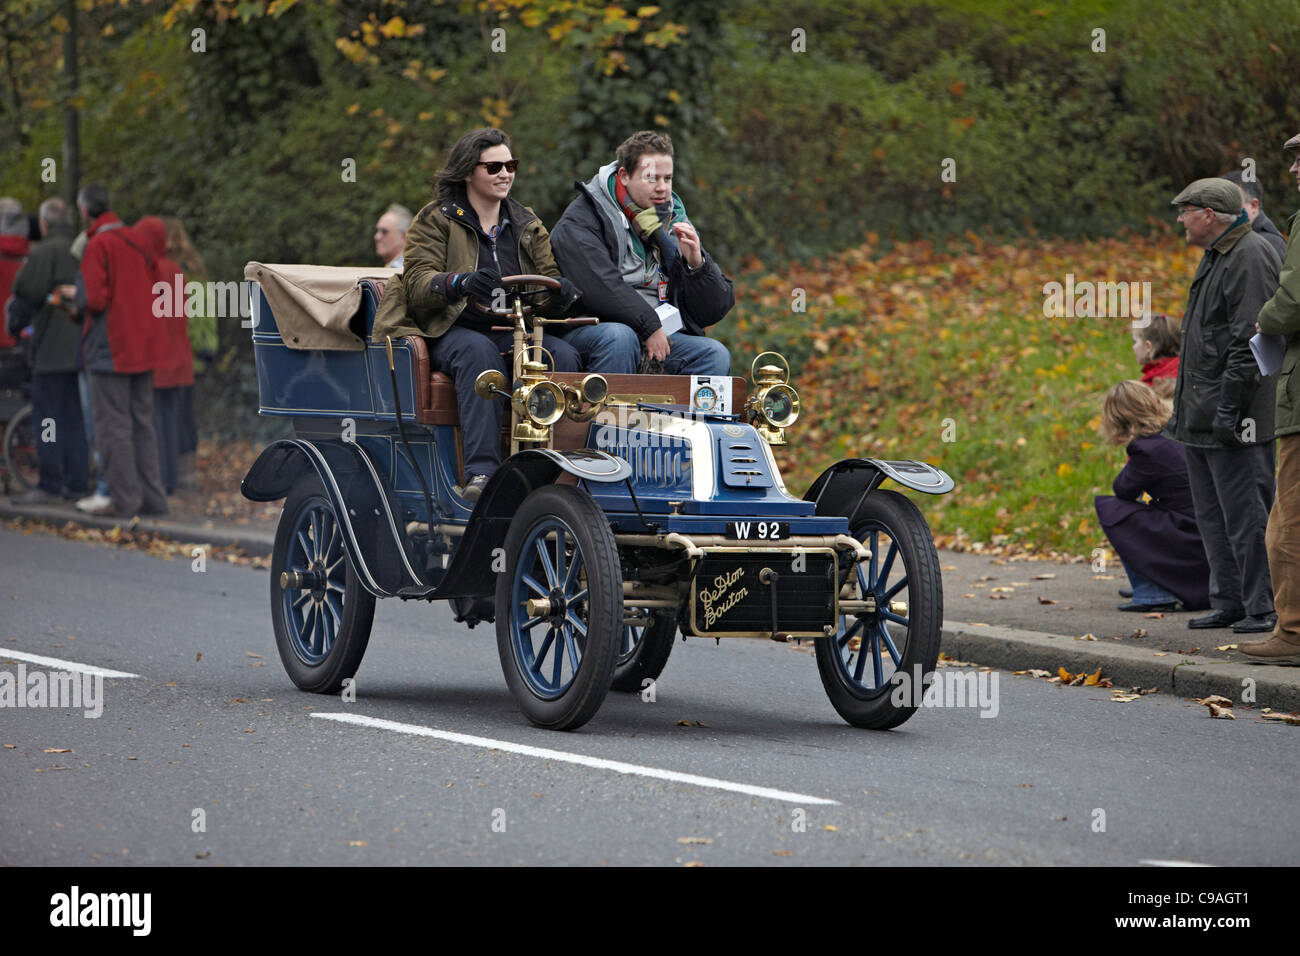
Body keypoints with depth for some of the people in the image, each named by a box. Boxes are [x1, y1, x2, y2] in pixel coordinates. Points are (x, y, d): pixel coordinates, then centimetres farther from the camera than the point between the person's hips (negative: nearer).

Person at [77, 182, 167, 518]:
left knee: (113, 427, -3)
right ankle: (152, 497, 11)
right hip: (143, 349, 7)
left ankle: (124, 500, -4)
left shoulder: (98, 245, -12)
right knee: (142, 424, 12)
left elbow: (95, 299, -19)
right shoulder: (136, 240, 11)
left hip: (111, 349, -7)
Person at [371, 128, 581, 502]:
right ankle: (480, 471, -46)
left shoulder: (527, 225, 22)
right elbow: (418, 284, -6)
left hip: (514, 332, 4)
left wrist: (562, 292, -14)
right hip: (453, 331, -4)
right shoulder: (436, 220, 7)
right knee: (479, 352, -39)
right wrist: (460, 283, -29)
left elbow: (551, 277, 13)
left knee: (563, 355, -28)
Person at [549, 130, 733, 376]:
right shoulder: (581, 220, -1)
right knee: (619, 337, -37)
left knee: (715, 354, -20)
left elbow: (714, 311, 12)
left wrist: (696, 262, -5)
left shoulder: (674, 224, 15)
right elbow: (599, 287, -19)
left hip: (662, 336, 5)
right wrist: (649, 326, -19)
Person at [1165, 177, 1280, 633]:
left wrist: (1229, 404, -23)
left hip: (1234, 417, -11)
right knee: (1213, 515, 12)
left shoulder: (1252, 257, -14)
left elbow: (1250, 339, -20)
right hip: (1201, 415, 11)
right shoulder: (1215, 256, 18)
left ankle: (1262, 608, -6)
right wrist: (1184, 404, 22)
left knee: (1244, 512, -9)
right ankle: (1229, 603, 17)